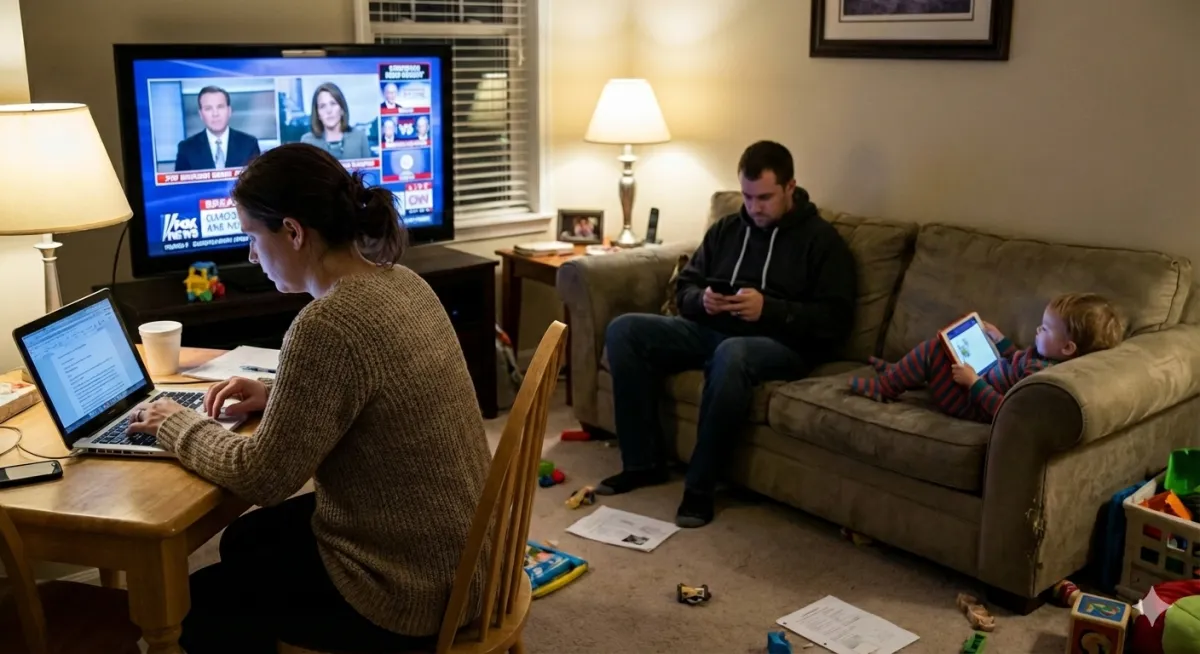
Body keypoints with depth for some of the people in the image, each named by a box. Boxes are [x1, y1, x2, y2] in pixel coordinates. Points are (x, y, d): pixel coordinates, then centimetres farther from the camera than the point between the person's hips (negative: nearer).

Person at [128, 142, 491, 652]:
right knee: (244, 541, 26)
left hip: (406, 584, -8)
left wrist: (178, 425, -4)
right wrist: (278, 395, 7)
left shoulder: (328, 326, -29)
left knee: (197, 606, 12)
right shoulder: (400, 283, 0)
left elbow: (261, 479, -20)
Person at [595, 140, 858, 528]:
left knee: (731, 354, -41)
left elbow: (836, 319, -8)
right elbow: (683, 287, 16)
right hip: (710, 331, 6)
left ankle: (700, 486, -26)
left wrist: (768, 309, -21)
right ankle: (644, 462, -8)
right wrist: (702, 299, -9)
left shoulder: (821, 240, 1)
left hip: (781, 344, -6)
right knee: (624, 331, -14)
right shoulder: (725, 229, 17)